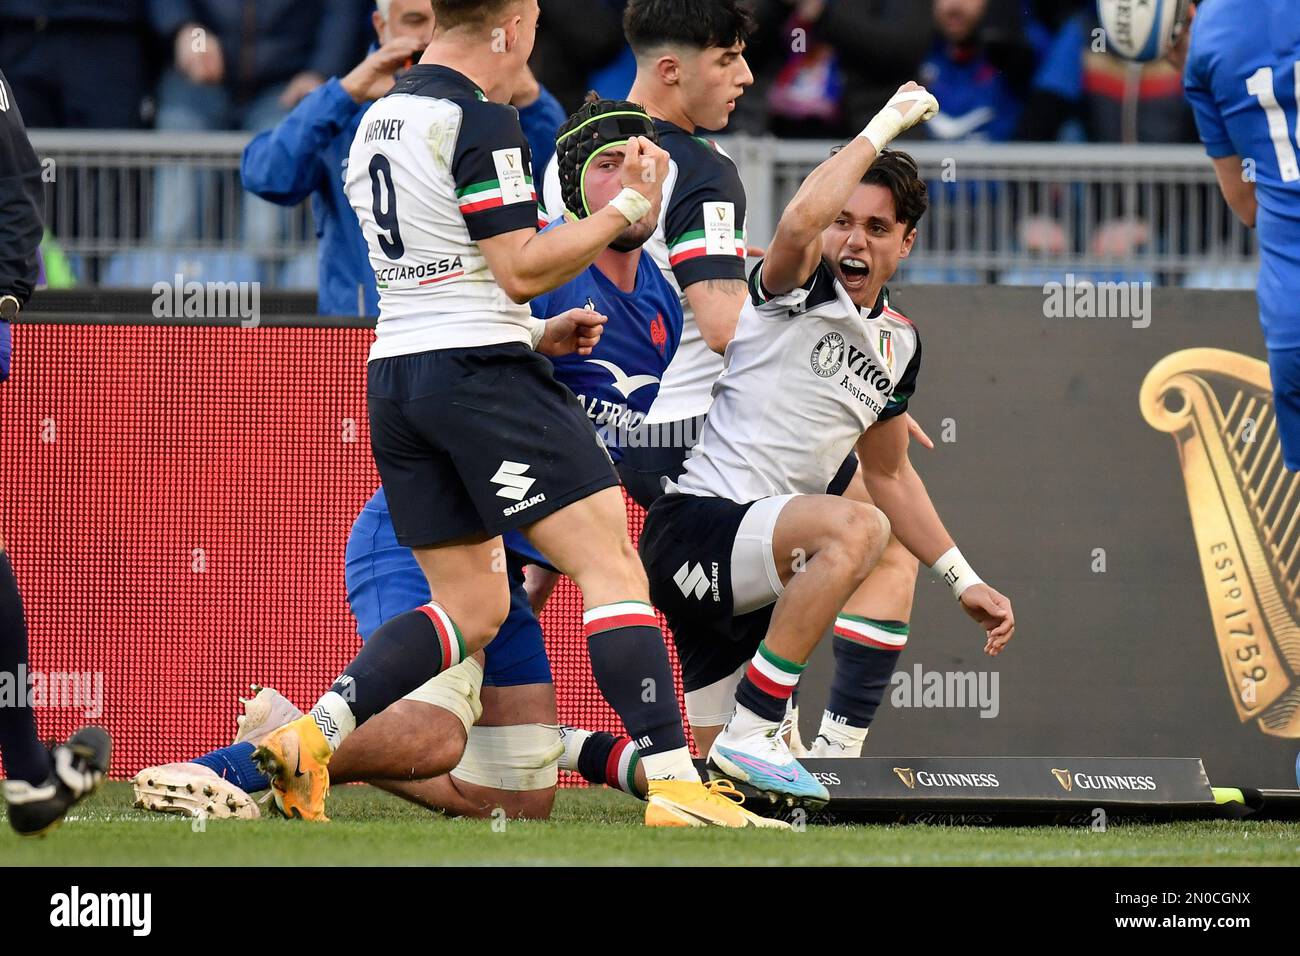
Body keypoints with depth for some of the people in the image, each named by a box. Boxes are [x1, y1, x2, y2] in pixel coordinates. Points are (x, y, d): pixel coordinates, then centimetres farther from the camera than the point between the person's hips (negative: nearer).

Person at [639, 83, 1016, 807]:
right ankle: (751, 739, -29)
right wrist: (885, 125, -20)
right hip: (693, 524, -8)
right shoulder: (799, 292, -5)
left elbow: (890, 475, 29)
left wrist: (965, 582, 24)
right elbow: (800, 222, -31)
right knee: (856, 528, -35)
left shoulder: (899, 342, 17)